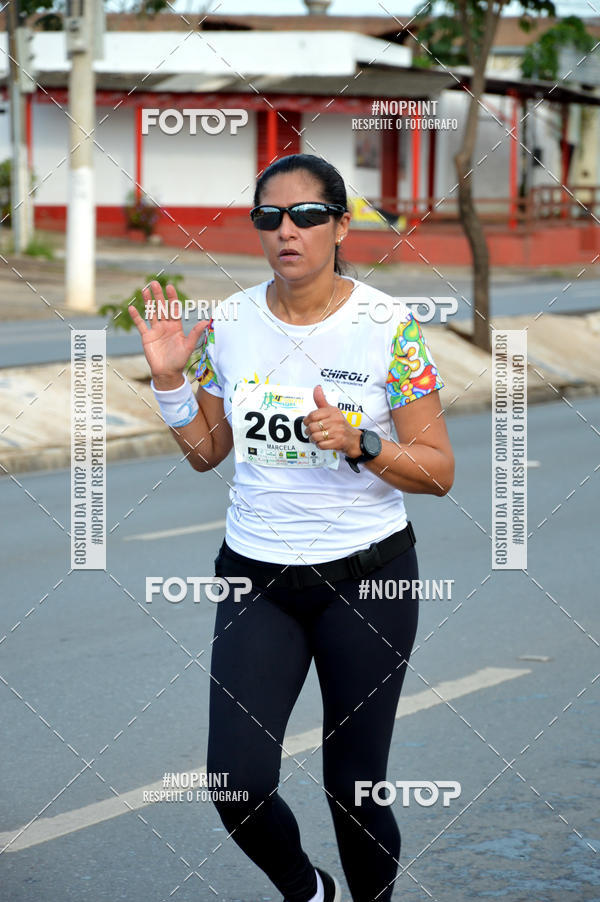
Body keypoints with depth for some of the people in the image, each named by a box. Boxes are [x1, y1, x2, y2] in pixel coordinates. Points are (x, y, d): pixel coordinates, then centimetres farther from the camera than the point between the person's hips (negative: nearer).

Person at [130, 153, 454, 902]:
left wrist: (359, 443, -21)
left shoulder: (389, 327, -8)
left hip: (367, 578, -2)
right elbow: (207, 451, 13)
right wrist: (169, 378, -2)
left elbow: (438, 471, -5)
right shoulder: (229, 322, 1)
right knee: (237, 788, -8)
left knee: (355, 788, 2)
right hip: (257, 577, 3)